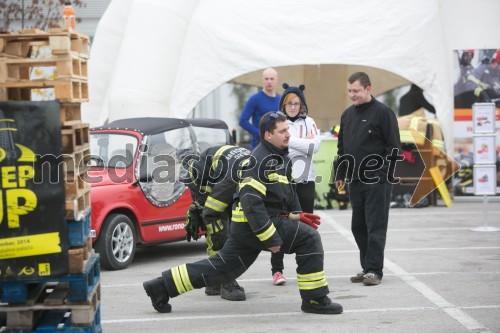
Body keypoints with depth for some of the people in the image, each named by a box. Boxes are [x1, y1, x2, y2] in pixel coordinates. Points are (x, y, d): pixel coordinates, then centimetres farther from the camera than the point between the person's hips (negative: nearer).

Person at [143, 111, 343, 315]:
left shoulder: (281, 157, 14)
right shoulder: (260, 160, -18)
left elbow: (288, 191, 27)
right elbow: (251, 201, -25)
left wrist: (297, 215, 12)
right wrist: (269, 238, -25)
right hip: (252, 223, -10)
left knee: (221, 267, 14)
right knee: (309, 238, -13)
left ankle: (162, 286, 20)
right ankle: (314, 299, -7)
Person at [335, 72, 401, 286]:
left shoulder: (382, 112, -6)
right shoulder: (347, 115, 15)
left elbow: (394, 147, -8)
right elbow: (342, 147, 22)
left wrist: (387, 174, -14)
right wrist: (340, 174, 16)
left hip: (377, 181, -7)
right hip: (355, 180, 7)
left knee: (376, 226, -5)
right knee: (358, 226, 10)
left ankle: (374, 270, -3)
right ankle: (367, 267, 18)